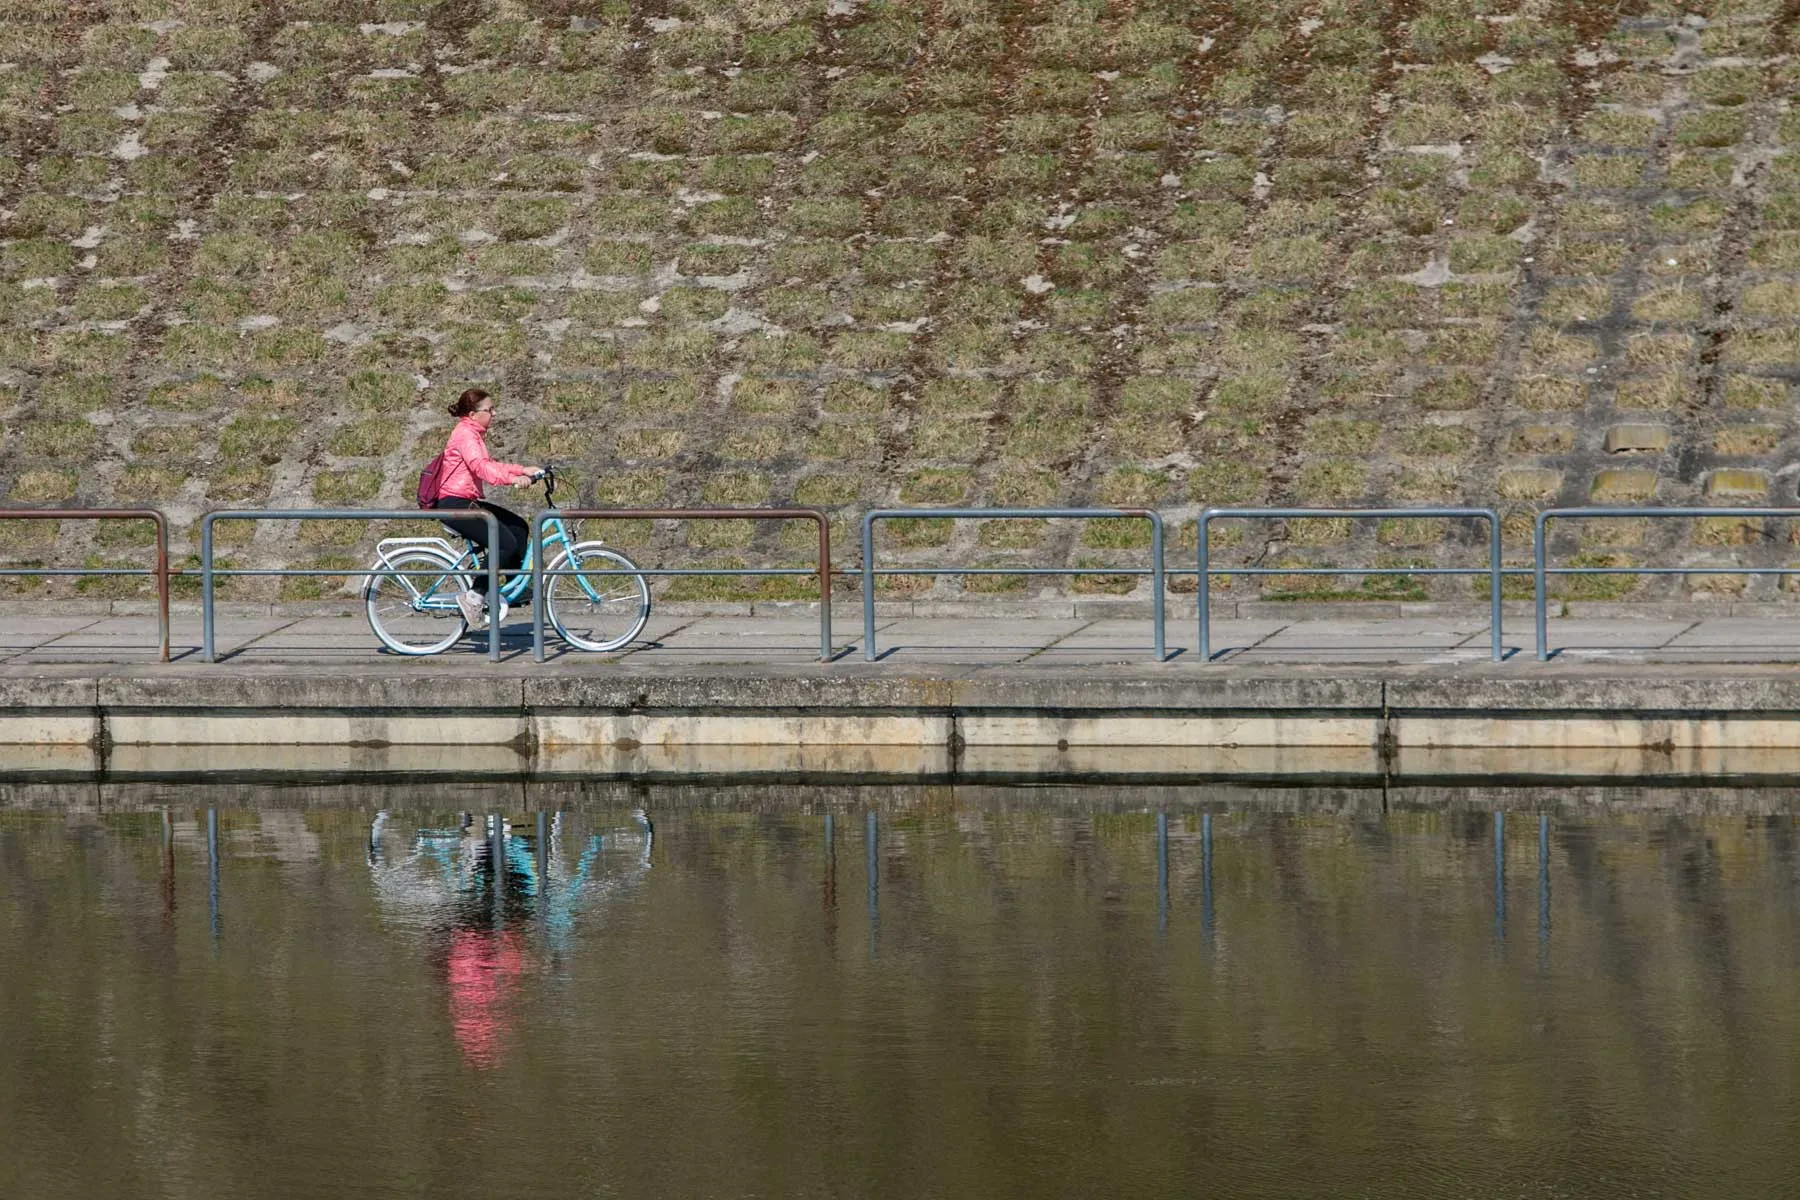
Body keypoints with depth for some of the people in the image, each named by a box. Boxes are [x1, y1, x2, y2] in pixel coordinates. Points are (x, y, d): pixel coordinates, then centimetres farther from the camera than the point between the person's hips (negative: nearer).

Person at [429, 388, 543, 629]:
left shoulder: (475, 434, 18)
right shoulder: (465, 434, -15)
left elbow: (490, 465, 26)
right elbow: (479, 466, -30)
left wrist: (523, 471, 16)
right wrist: (512, 479, -41)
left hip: (469, 502, 11)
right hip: (453, 503, -11)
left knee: (519, 527, 10)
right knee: (506, 543, -20)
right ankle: (474, 597, -17)